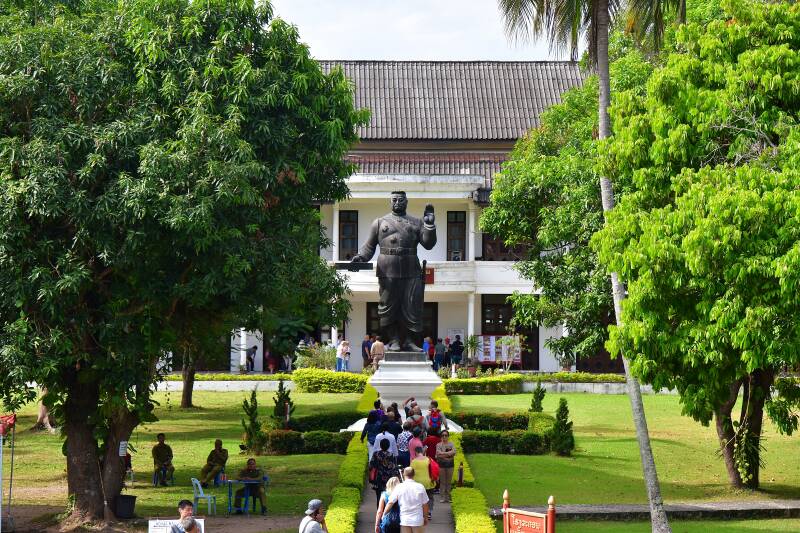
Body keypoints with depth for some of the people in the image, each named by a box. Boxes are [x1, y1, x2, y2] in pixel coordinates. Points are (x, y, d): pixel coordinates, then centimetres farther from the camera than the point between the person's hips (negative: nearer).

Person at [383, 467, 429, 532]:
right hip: (418, 520, 0)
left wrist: (384, 515, 6)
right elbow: (425, 504, 0)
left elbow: (390, 503, -8)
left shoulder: (399, 487, -8)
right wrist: (425, 518, 14)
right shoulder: (420, 487, -5)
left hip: (404, 520, 0)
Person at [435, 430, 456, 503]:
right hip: (441, 464, -2)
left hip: (450, 464, 2)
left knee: (449, 481, 6)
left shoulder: (451, 444, 6)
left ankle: (447, 496, 17)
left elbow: (454, 452, -11)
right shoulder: (438, 445, 2)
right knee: (442, 481, 0)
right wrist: (449, 453, -16)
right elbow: (438, 454, -14)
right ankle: (442, 497, 8)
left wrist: (443, 454, -16)